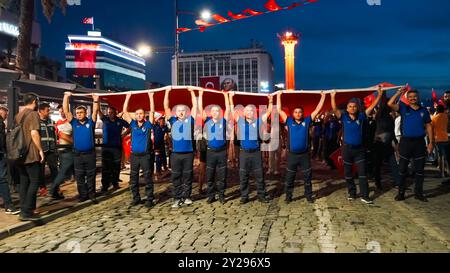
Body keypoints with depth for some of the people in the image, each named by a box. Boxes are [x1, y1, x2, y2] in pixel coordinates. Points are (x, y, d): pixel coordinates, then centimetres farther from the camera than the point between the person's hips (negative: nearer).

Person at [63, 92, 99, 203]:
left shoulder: (90, 122, 0)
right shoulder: (74, 122, 3)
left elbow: (95, 111, -12)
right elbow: (66, 111, -3)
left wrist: (96, 100, -26)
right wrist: (66, 97, -11)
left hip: (90, 153, -2)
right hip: (77, 154, 2)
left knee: (91, 175, 5)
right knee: (79, 176, 8)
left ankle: (92, 195, 13)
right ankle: (83, 195, 18)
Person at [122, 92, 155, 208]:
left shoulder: (148, 124, 1)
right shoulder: (133, 124, 7)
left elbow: (152, 111, -7)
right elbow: (125, 111, 6)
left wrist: (151, 97, -9)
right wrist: (128, 97, 4)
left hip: (145, 155, -3)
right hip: (134, 155, 3)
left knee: (148, 178, 0)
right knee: (133, 179, 10)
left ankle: (149, 199, 6)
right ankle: (136, 198, 22)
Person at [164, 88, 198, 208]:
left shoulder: (190, 120, 6)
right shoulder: (173, 120, 7)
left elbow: (195, 106, 5)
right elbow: (166, 107, 4)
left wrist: (192, 92, 6)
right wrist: (167, 92, 1)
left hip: (188, 153, 0)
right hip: (176, 154, 0)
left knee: (187, 176, 7)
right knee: (176, 177, 5)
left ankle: (186, 196, 18)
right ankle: (177, 198, 13)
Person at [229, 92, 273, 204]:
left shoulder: (259, 121, 6)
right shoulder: (240, 121, 6)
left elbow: (269, 112, 5)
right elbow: (232, 110, 5)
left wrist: (270, 100, -5)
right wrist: (231, 97, -2)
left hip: (256, 152, 0)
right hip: (244, 153, 0)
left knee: (259, 176, 6)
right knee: (243, 176, 6)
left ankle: (261, 195, 16)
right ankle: (244, 196, 16)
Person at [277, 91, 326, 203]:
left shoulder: (307, 121, 2)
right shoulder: (289, 121, 1)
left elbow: (317, 110, 4)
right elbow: (279, 110, 1)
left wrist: (323, 97, 2)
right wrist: (279, 96, 2)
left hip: (304, 154, 1)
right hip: (292, 155, 0)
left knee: (307, 177, 10)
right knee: (289, 177, 9)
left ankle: (309, 195, 23)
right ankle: (288, 196, 21)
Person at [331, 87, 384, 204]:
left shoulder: (361, 116, 1)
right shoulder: (344, 117, -3)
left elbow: (372, 106, -2)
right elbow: (334, 109, -16)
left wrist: (379, 94, -8)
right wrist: (333, 97, -28)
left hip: (360, 148, 1)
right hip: (347, 148, -1)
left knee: (362, 173, 0)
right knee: (348, 173, 8)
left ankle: (364, 196, 3)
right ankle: (352, 193, 22)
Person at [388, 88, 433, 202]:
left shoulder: (424, 111, 7)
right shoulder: (404, 108, 2)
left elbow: (428, 127, 8)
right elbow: (390, 104, -13)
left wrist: (431, 142, 3)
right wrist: (399, 93, -13)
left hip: (420, 142, 2)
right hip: (406, 141, -2)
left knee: (419, 170, 8)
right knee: (402, 169, 3)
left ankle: (419, 192, 19)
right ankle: (401, 192, 12)